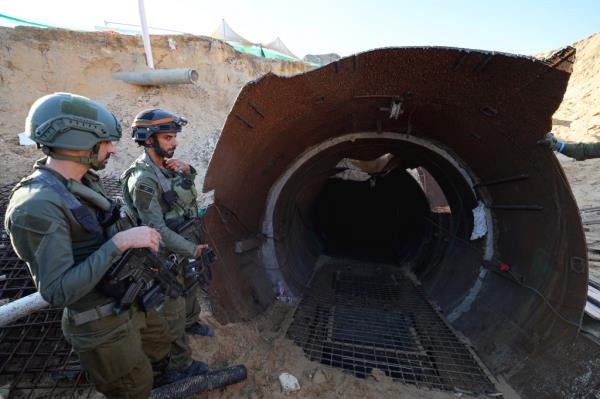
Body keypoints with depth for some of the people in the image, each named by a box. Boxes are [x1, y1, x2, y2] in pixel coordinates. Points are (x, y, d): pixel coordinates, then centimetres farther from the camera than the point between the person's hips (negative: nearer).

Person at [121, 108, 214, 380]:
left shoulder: (168, 164, -1)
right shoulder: (142, 179, -26)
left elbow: (190, 193, 11)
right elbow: (157, 228, -27)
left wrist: (187, 171, -9)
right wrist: (193, 250, -29)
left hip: (187, 245, 8)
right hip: (167, 256, -8)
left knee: (190, 287, 29)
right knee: (174, 311, 10)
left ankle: (191, 322, 56)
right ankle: (182, 362, 31)